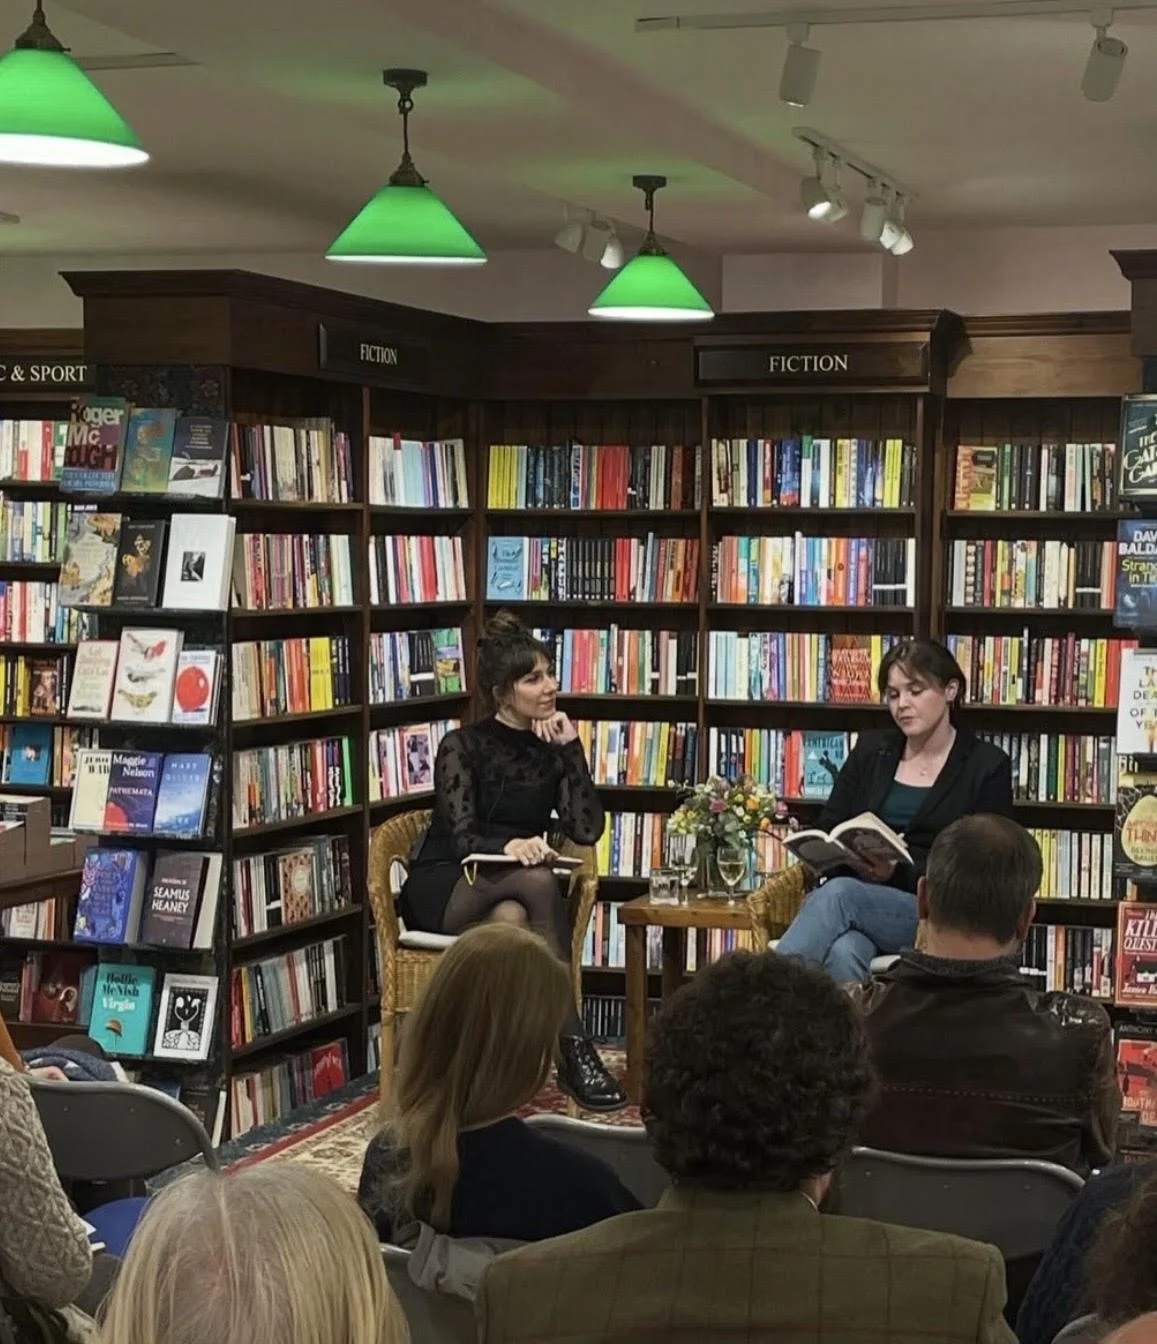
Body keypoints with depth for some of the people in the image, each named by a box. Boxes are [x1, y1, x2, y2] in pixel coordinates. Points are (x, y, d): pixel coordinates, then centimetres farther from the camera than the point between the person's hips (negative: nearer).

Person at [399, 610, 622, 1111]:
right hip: (446, 891, -4)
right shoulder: (462, 746, -4)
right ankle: (574, 1050, -40)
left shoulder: (552, 746, 8)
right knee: (539, 881, -37)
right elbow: (463, 839, -15)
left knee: (512, 919, -37)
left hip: (511, 894, 4)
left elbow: (588, 830, -5)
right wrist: (508, 847, -37)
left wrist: (570, 748, -9)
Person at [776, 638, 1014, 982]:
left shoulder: (987, 766, 5)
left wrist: (899, 872, -16)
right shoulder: (871, 750, 16)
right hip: (858, 894, 3)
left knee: (838, 894, -35)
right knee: (841, 953, -37)